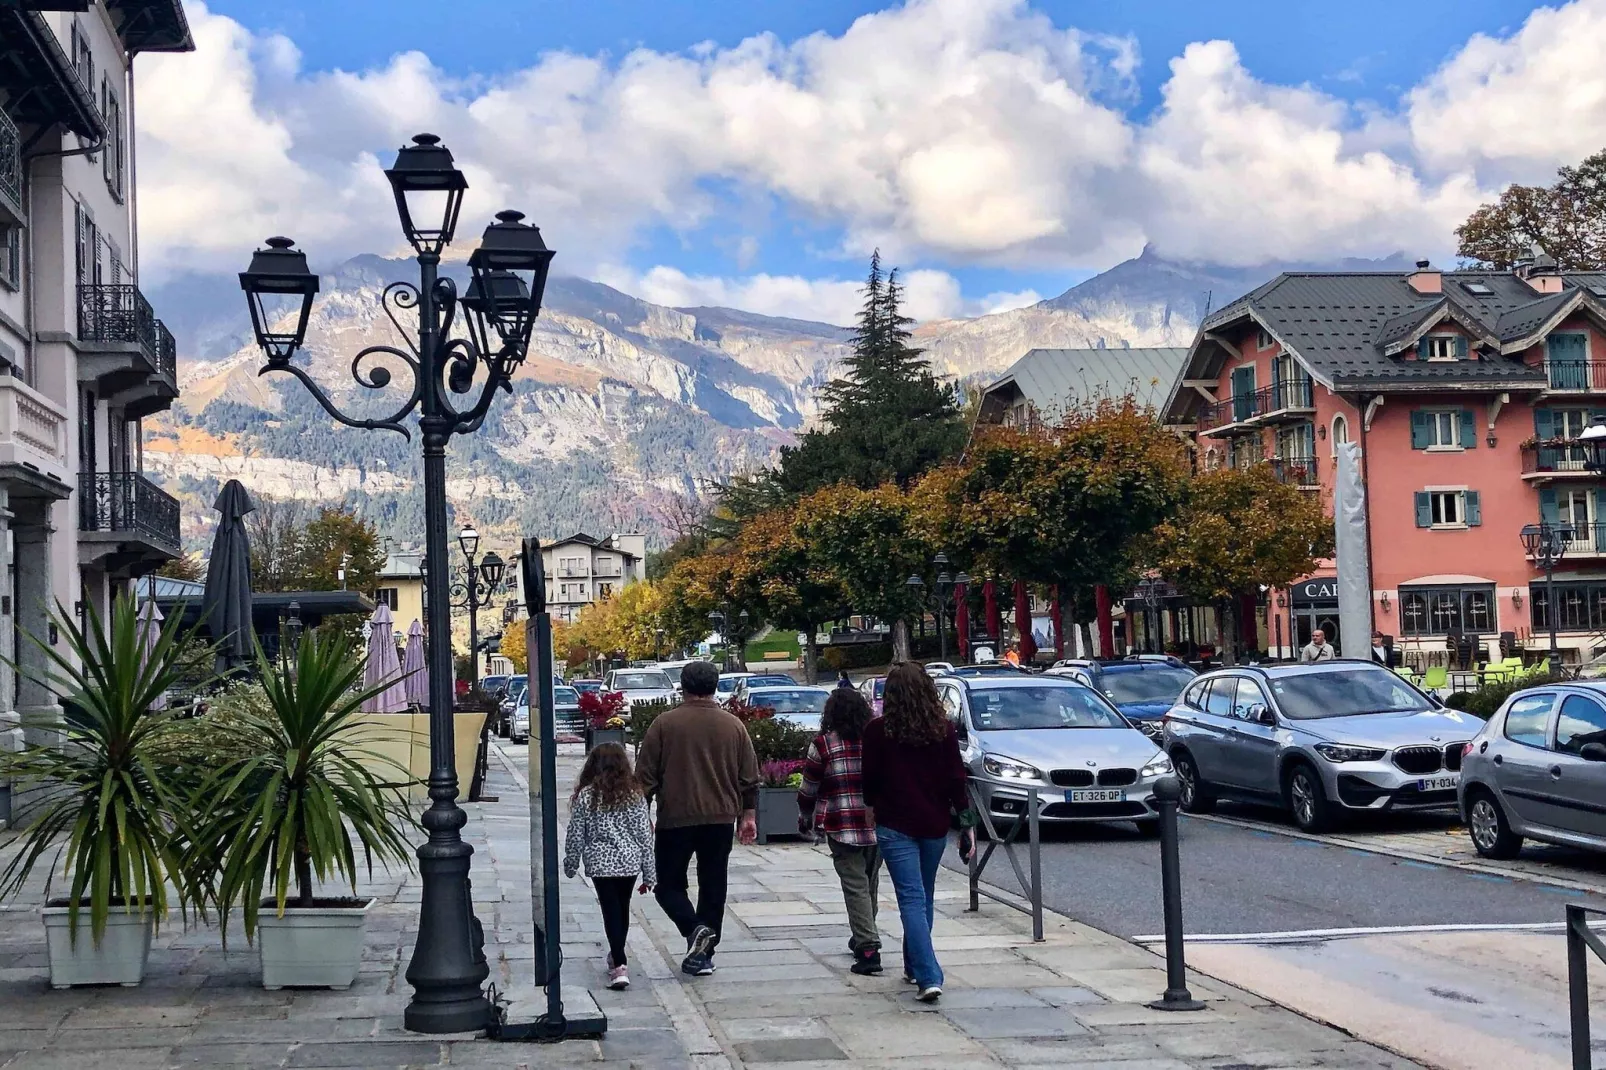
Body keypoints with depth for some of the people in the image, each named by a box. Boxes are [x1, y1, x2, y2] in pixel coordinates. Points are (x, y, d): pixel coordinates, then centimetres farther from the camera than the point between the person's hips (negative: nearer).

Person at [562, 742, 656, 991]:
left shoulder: (586, 796, -6)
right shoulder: (634, 794, -2)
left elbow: (576, 835, -2)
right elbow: (644, 835, 0)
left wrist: (570, 864, 14)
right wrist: (649, 874, 7)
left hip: (601, 864, -2)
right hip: (630, 862, 2)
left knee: (611, 911, -1)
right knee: (622, 908, 19)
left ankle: (618, 967, -12)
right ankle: (616, 956, 36)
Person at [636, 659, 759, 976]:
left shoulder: (665, 724, -5)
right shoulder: (733, 725, 3)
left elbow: (645, 776, -2)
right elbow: (750, 778, 7)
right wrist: (748, 815, 16)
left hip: (675, 819, -3)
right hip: (720, 819, 3)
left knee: (669, 884, 8)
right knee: (713, 886, 11)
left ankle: (694, 929, -16)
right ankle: (704, 955, 10)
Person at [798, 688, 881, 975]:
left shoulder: (824, 744, -5)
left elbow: (809, 789, 2)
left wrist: (805, 819, 18)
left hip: (843, 827, -4)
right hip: (879, 823, 4)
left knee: (855, 886, -4)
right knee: (870, 882, 18)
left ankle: (868, 948, -13)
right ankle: (863, 938, 31)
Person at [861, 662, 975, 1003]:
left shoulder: (878, 731, -7)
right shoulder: (943, 729, -2)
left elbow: (870, 780, -1)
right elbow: (955, 780, -2)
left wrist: (872, 810, 15)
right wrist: (967, 822, 2)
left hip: (895, 826, -3)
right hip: (934, 824, 3)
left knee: (912, 899, -6)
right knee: (924, 898, 18)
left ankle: (929, 978, -18)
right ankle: (915, 967, 30)